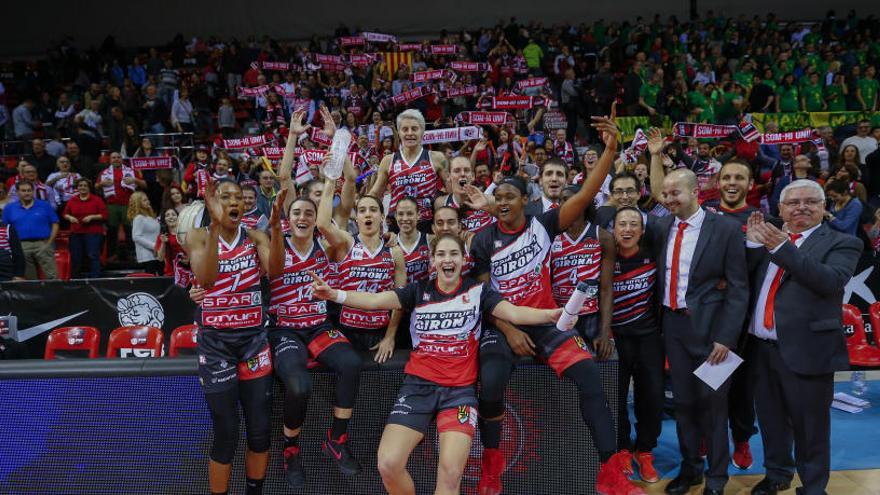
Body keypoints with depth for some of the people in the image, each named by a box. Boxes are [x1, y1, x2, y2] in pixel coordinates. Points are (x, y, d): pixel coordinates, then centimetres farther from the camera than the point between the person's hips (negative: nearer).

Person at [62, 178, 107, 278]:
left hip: (93, 233, -4)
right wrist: (70, 217, -4)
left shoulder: (97, 199, 1)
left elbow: (104, 215, -3)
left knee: (93, 256, -9)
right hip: (76, 233, 4)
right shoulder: (72, 200, 12)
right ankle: (74, 279, 17)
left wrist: (92, 217, -15)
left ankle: (94, 278, -8)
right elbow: (65, 214, 17)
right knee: (75, 258, 7)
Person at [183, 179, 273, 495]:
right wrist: (216, 225, -29)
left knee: (261, 429, 5)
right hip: (215, 340, -2)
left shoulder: (255, 237, 4)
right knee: (226, 433, -1)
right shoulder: (198, 236, -2)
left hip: (254, 337, 3)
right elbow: (205, 279, -22)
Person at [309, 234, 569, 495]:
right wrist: (334, 294, -16)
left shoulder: (478, 290, 6)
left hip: (460, 389, -1)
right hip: (418, 385, 2)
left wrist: (551, 314, -25)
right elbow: (375, 301, -1)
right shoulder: (419, 290, 9)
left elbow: (514, 312, -7)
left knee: (450, 474, -20)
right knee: (388, 465, -12)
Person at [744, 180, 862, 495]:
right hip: (762, 347, 5)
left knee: (809, 426, 8)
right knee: (771, 419, 19)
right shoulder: (768, 239, 12)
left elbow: (831, 281, -21)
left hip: (805, 349, -5)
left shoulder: (842, 243, -3)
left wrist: (783, 248, -26)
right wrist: (753, 242, -8)